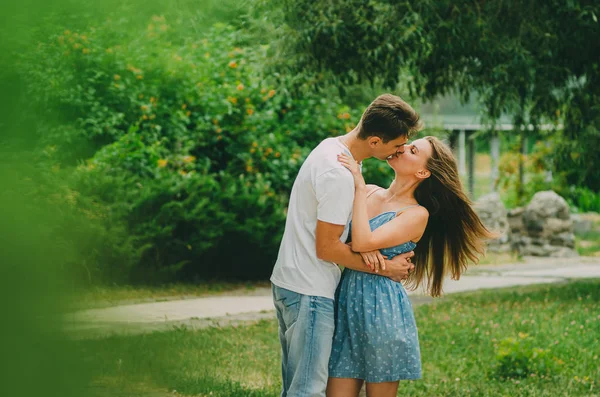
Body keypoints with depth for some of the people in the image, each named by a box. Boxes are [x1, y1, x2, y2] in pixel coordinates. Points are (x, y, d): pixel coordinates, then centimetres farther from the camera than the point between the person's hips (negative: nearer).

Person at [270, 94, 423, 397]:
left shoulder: (330, 146, 7)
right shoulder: (339, 175, -23)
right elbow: (327, 248, -19)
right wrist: (386, 268, -8)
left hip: (288, 281, 10)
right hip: (310, 292, -10)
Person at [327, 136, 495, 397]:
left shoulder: (417, 214, -6)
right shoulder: (368, 193, 11)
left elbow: (362, 242, -19)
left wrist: (359, 186, -14)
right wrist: (363, 247, -14)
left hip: (382, 307, -5)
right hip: (346, 302, 5)